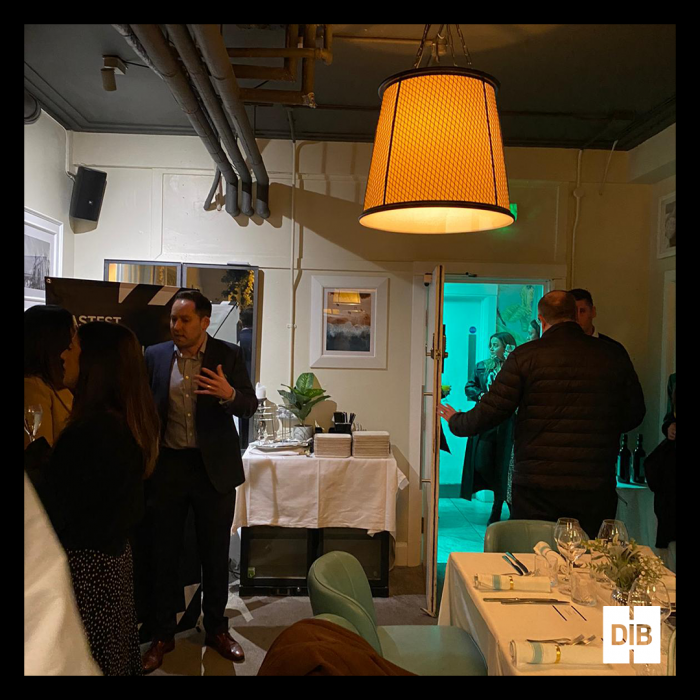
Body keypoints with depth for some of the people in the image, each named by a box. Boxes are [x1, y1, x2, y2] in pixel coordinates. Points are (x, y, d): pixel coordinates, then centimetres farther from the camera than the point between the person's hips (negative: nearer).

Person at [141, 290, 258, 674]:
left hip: (214, 468, -1)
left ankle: (216, 629, 30)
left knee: (216, 552, 11)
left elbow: (250, 405, -6)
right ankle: (162, 635, 28)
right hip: (167, 467, 1)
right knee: (164, 552, 11)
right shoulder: (155, 355, 1)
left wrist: (229, 394, -27)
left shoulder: (229, 355, -3)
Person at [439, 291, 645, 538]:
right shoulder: (614, 356, 2)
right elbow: (634, 415, 11)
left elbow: (488, 413, -5)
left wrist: (456, 421, 15)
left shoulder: (525, 356, -6)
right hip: (596, 489, 2)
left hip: (536, 489, -2)